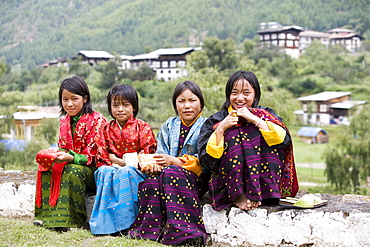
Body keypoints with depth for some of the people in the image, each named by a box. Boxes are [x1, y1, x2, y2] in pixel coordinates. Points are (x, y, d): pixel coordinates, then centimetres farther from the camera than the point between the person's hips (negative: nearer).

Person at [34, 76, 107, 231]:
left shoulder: (96, 120, -12)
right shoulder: (64, 121, 10)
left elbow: (94, 155, -17)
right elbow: (62, 148, 14)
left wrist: (71, 158, -32)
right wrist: (56, 155, -11)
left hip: (93, 169, -7)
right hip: (68, 164, 7)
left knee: (73, 171, -35)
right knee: (45, 168, -15)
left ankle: (74, 220, -27)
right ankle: (47, 215, -14)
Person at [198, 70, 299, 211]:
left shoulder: (265, 115, 9)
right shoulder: (216, 121, 6)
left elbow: (285, 140, -11)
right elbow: (207, 162, -6)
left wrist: (254, 119, -15)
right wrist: (221, 128, -14)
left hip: (262, 179, 1)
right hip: (228, 183, 0)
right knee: (233, 135, -18)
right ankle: (237, 197, -24)